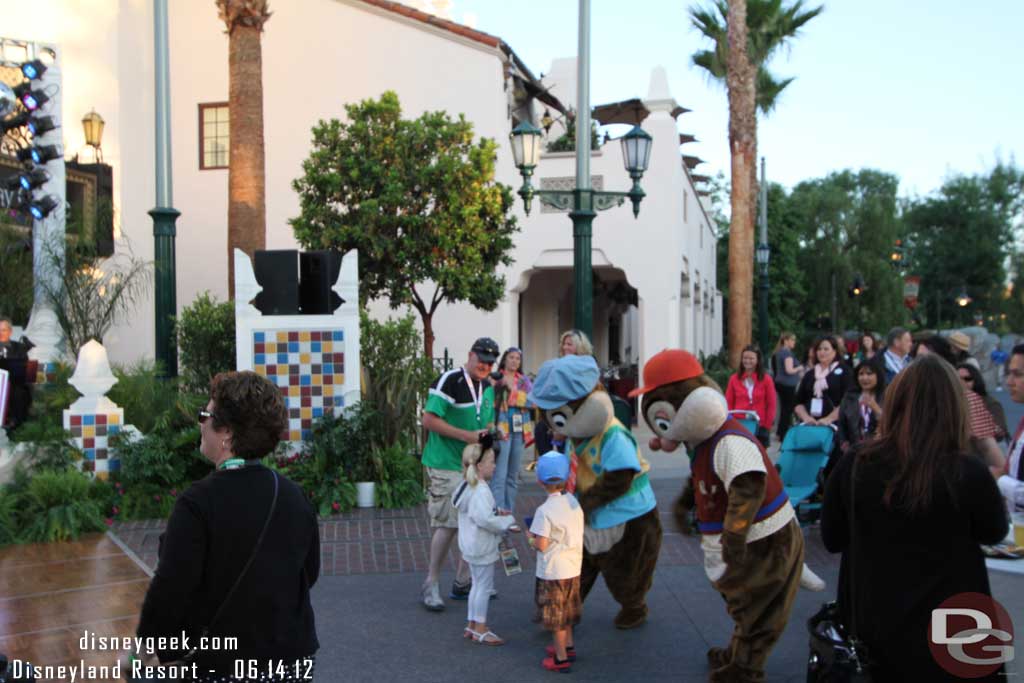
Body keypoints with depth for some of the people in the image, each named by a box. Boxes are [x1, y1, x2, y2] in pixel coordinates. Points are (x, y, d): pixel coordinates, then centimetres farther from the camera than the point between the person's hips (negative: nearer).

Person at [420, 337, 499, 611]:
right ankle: (431, 584, 5)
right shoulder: (448, 381, -13)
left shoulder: (487, 388, 13)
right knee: (449, 524, -9)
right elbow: (429, 420, -18)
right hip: (446, 465, -8)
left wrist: (487, 432, 1)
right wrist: (466, 436, -21)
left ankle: (462, 583, 23)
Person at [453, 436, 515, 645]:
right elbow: (485, 519, -32)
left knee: (477, 585, 20)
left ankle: (471, 625, 29)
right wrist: (507, 521, -19)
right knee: (484, 587, 2)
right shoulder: (481, 491, -24)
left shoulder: (468, 487, 8)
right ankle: (480, 630, 12)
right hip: (482, 547, -10)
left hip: (470, 545, 10)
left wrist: (498, 515, 9)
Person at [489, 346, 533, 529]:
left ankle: (508, 515, 19)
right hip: (502, 429, -5)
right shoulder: (495, 379, 1)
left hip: (519, 431, 6)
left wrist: (513, 388, -8)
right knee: (499, 475, -13)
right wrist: (496, 386, -23)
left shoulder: (524, 381, 15)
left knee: (513, 476, 11)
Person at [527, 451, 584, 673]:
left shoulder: (545, 511, -23)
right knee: (567, 609, 25)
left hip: (553, 571, -7)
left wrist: (529, 537, -2)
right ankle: (568, 645, 40)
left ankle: (561, 658, 18)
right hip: (574, 567, 7)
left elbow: (542, 545, -22)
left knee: (555, 613, 8)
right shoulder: (574, 502, -2)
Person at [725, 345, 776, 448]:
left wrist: (767, 427, -2)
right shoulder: (734, 379, 4)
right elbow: (728, 403, 7)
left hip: (759, 426, -1)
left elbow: (771, 405, 2)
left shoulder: (766, 380, 0)